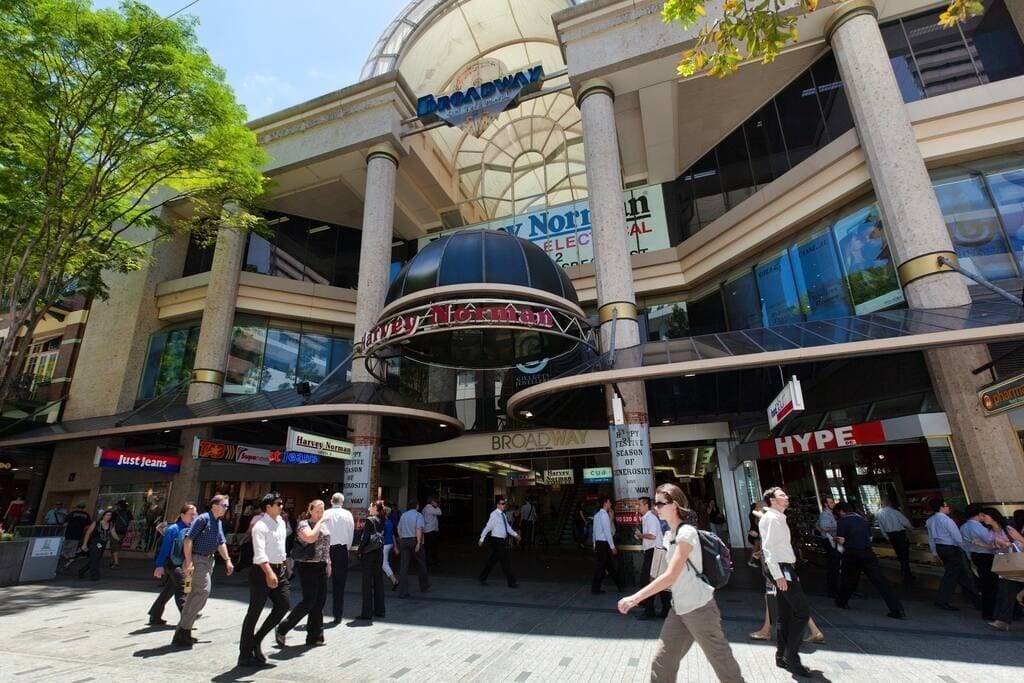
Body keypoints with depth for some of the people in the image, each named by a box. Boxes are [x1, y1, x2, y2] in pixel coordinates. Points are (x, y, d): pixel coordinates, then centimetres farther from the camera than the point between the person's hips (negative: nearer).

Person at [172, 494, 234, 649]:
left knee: (196, 593, 14)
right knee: (203, 590, -12)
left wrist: (227, 560, 14)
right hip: (197, 559, -9)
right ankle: (183, 629, 0)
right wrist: (189, 562, -24)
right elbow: (188, 539, -19)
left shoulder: (219, 523, 12)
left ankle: (183, 630, 25)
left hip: (208, 560, 9)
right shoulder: (203, 519, -15)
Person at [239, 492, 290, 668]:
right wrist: (269, 572, -38)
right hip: (262, 571, -8)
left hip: (279, 569, 8)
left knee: (283, 606, 8)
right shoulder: (260, 526, -18)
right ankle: (245, 655, 17)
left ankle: (257, 640, 25)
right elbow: (259, 553, -28)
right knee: (254, 612, 3)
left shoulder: (281, 522, 9)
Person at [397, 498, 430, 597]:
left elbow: (399, 529, 13)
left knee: (403, 566, 2)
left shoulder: (403, 515, 14)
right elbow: (419, 529, -18)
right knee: (421, 564, 13)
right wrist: (418, 543, -22)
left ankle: (402, 591, -4)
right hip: (414, 540, -4)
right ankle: (424, 587, 28)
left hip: (403, 541, 4)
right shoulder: (418, 515, -5)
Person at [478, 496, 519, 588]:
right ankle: (511, 582, 5)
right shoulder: (494, 515, -14)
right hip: (496, 540, -8)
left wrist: (515, 534, 6)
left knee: (492, 560, 15)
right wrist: (482, 539, -14)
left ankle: (481, 578, 26)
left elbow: (508, 527, 17)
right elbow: (488, 527, -15)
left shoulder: (503, 515, 11)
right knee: (505, 561, -4)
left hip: (502, 541, 8)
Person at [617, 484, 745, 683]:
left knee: (721, 660, 10)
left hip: (699, 607, -8)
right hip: (679, 608, 8)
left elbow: (670, 576, -27)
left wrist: (635, 598, -28)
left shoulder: (686, 533, -19)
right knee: (661, 662, 5)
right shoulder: (669, 535, 7)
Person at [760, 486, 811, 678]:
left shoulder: (779, 518, 17)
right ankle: (791, 658, -2)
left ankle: (782, 657, 21)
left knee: (786, 615, 13)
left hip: (786, 568, 10)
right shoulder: (770, 519, -14)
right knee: (803, 611, -9)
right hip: (780, 569, -10)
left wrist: (791, 572, 15)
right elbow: (768, 548, -20)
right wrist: (778, 575, -24)